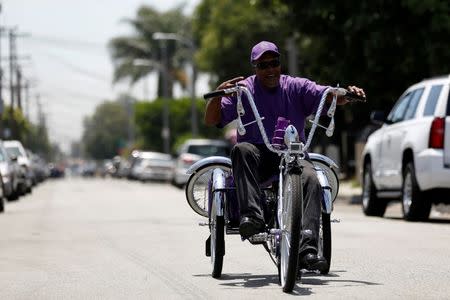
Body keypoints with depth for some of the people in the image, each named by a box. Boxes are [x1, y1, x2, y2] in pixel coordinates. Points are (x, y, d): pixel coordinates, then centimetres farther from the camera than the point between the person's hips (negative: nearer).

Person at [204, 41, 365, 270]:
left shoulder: (297, 87, 11)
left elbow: (331, 97, 0)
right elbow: (211, 120, -1)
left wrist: (348, 92, -22)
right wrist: (218, 94, -20)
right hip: (258, 158, -1)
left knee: (311, 180, -30)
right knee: (242, 149, -35)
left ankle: (307, 249, -38)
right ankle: (251, 215, -45)